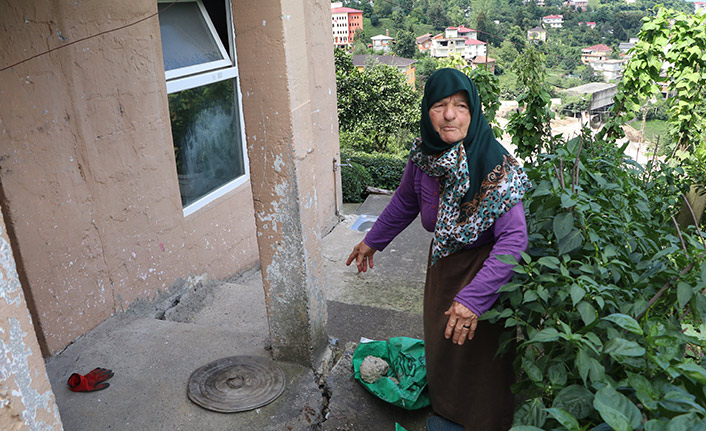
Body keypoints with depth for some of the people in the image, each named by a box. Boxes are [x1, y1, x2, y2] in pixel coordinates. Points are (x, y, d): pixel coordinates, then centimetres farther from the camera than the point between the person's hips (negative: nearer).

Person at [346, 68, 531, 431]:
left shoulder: (494, 165, -29)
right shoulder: (423, 153, -11)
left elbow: (514, 238, -33)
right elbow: (405, 201, 7)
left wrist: (475, 296, -41)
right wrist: (373, 241, 17)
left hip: (483, 268, -6)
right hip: (442, 262, 6)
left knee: (476, 353, 12)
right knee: (441, 342, 25)